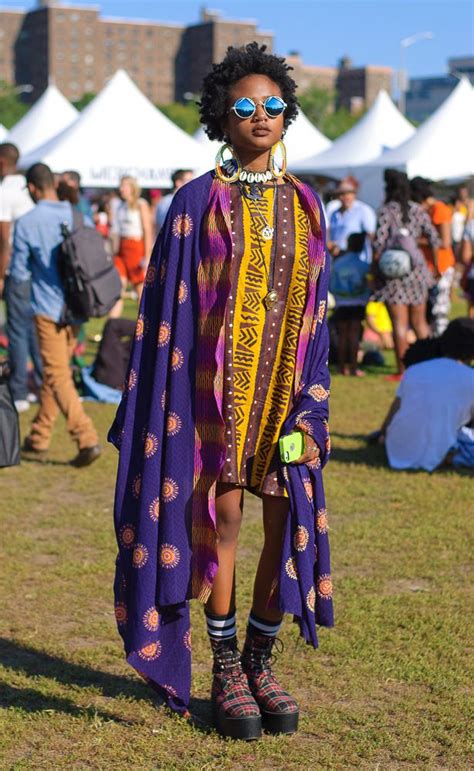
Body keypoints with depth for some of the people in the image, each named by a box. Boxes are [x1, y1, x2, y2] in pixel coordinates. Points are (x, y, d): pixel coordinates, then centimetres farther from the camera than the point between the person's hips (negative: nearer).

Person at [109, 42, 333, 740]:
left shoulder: (303, 203, 9)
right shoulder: (198, 201, -2)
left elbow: (315, 308, 10)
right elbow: (169, 305, -3)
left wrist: (311, 404, 4)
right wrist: (170, 410, -9)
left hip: (287, 385, 4)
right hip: (219, 385, -3)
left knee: (288, 522, 3)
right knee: (220, 520, -2)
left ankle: (260, 664, 20)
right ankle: (225, 671, 15)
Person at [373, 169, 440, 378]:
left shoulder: (387, 211, -9)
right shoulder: (417, 210, 5)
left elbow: (379, 243, -14)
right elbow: (433, 238, 5)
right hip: (417, 268, 5)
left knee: (399, 323, -2)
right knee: (420, 322, 14)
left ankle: (402, 370, 0)